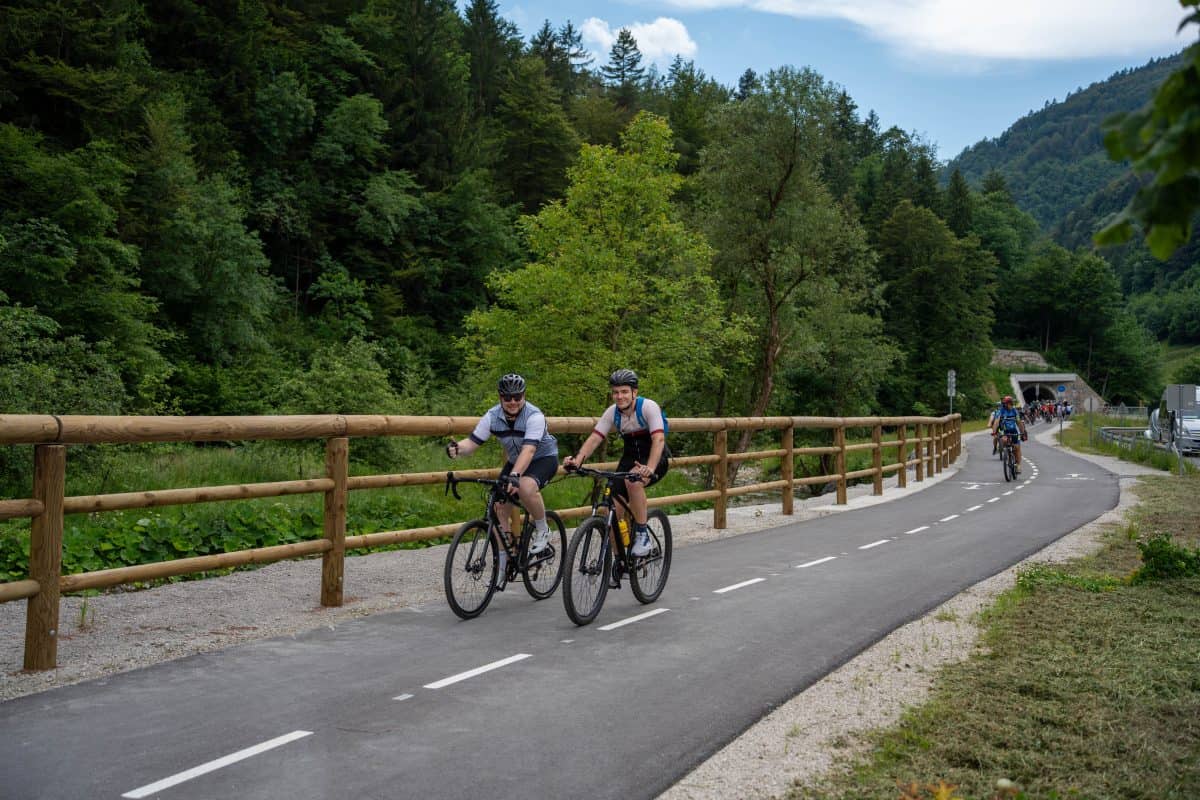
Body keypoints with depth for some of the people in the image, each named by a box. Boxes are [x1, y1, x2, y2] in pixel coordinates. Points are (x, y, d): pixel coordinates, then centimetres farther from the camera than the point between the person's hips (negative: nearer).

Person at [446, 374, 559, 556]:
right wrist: (457, 448, -39)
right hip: (515, 461, 5)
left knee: (526, 487, -35)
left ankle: (542, 531, -9)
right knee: (498, 504, -9)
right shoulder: (492, 416, -14)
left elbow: (528, 450, -40)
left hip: (543, 458, -5)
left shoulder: (534, 416, -29)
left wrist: (514, 476, -55)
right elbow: (472, 442, -15)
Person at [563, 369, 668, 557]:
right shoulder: (612, 412, -7)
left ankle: (642, 533, -22)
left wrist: (649, 469, -48)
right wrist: (577, 460, -32)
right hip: (631, 456, 5)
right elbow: (594, 438, -13)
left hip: (655, 458, -5)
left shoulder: (648, 407, -21)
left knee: (633, 480, -37)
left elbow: (659, 439, -32)